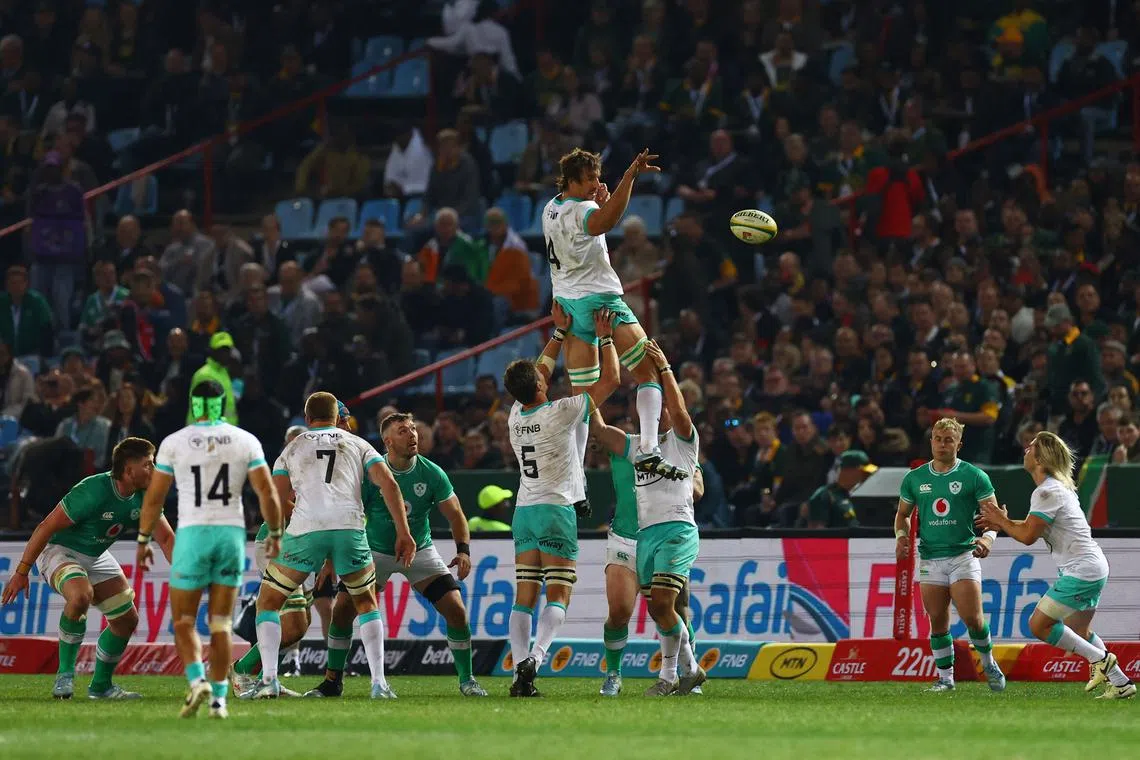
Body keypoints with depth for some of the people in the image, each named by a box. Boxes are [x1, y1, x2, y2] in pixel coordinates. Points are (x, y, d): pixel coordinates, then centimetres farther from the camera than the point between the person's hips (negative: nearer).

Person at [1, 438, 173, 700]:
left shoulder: (144, 499, -9)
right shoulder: (93, 492, -31)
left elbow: (166, 538, -3)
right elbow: (46, 527, -26)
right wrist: (22, 572, -23)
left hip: (96, 557, 8)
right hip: (59, 551, -8)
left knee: (127, 620, 6)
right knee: (81, 595, -37)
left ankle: (101, 685, 25)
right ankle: (65, 674, -21)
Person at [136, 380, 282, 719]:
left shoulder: (174, 443, 0)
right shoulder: (245, 441, 3)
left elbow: (154, 497, 4)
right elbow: (267, 492, 0)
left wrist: (143, 539, 15)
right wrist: (275, 533, 13)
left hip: (192, 534, -2)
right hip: (232, 533, 2)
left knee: (183, 620, 6)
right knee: (221, 623, 9)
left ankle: (197, 680, -18)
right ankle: (219, 699, 5)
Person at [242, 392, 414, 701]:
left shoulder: (292, 449, 23)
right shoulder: (358, 445, 22)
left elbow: (276, 499, 13)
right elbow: (388, 484, 9)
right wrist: (403, 533, 8)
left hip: (305, 529, -1)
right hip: (349, 526, 1)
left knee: (268, 603, 14)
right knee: (367, 604, 22)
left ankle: (269, 679, -1)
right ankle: (379, 683, 10)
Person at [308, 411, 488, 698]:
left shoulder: (431, 473, -12)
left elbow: (454, 514, -5)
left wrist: (464, 550, -20)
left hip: (420, 553, 1)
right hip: (376, 552, -1)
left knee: (456, 610, -12)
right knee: (342, 609, -12)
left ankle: (467, 680, 4)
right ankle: (332, 680, 4)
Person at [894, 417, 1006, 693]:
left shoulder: (974, 476, -2)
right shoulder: (914, 478, 8)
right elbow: (903, 513, 19)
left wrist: (987, 538, -20)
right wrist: (902, 536, -1)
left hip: (964, 554, -3)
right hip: (930, 559, 3)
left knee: (972, 618, -12)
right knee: (938, 622, 1)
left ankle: (988, 663, 14)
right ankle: (945, 677, 12)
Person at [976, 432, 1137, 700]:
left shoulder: (1047, 492, -18)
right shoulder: (1059, 487, 15)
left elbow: (1028, 536, -19)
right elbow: (1035, 527, 23)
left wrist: (1002, 521, -3)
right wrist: (1001, 524, 14)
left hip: (1081, 571, -10)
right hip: (1093, 567, 10)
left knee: (1038, 625, -8)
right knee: (1078, 632, 19)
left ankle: (1100, 659, -5)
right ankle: (1122, 683, 16)